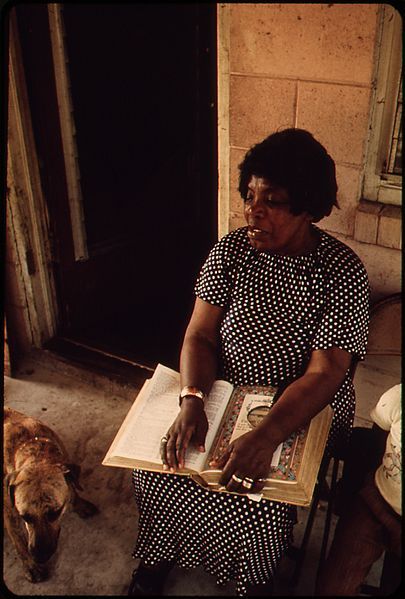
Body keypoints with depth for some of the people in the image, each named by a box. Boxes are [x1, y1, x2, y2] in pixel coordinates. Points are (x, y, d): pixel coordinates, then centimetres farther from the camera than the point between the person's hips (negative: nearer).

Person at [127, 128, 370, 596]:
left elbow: (323, 374, -22)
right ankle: (158, 557, 21)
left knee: (258, 500, -20)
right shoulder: (230, 251, -7)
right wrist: (192, 402, -27)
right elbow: (200, 335, -9)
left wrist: (266, 435, -37)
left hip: (303, 414, -3)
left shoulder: (342, 272, -18)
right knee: (155, 469, -11)